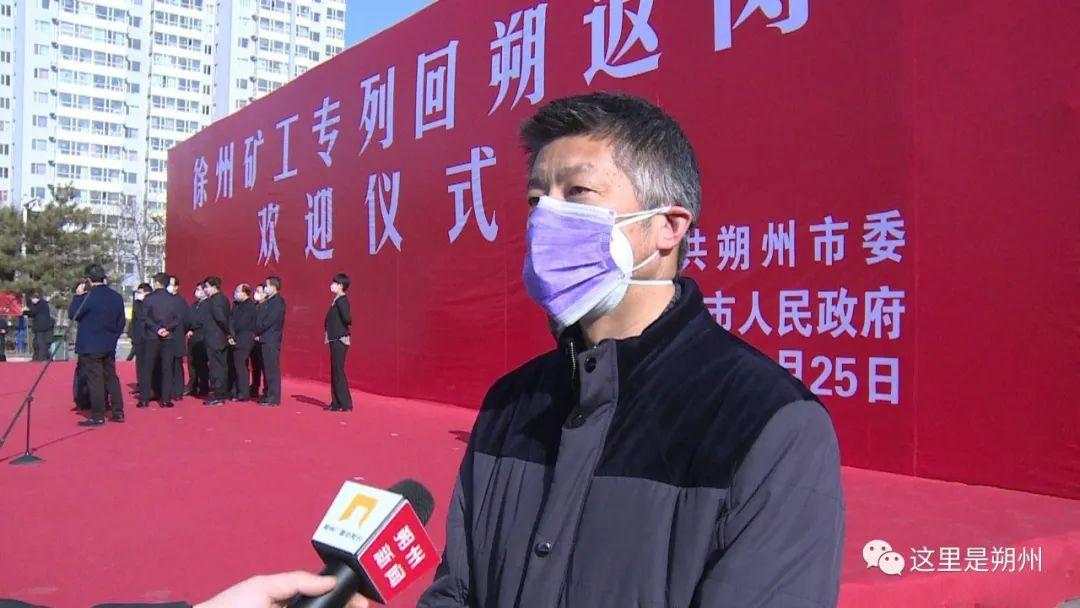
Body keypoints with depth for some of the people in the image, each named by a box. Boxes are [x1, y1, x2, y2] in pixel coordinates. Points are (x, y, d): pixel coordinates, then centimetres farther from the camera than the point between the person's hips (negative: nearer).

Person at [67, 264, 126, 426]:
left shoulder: (88, 297, -17)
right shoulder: (117, 297, 3)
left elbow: (72, 314, -5)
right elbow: (121, 322, 10)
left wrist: (78, 295, 2)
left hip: (90, 347, -6)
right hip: (109, 346, 6)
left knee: (95, 381, -2)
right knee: (111, 378, 13)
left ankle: (97, 417, 1)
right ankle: (118, 413, 16)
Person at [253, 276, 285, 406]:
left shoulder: (278, 301, -10)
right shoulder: (269, 301, 18)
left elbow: (269, 320, -17)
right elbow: (260, 318, 16)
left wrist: (258, 332, -9)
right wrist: (258, 333, 2)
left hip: (271, 340, -9)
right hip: (265, 339, 9)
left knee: (272, 369, -7)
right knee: (266, 368, 10)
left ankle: (274, 398, -5)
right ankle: (268, 395, 16)